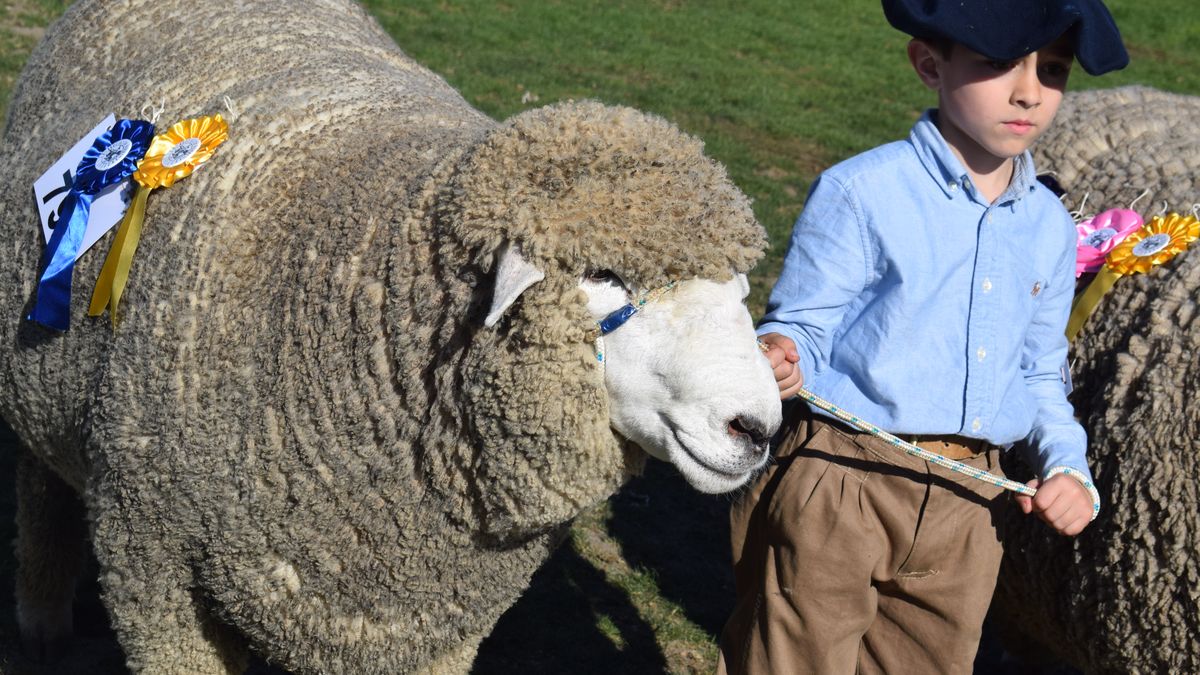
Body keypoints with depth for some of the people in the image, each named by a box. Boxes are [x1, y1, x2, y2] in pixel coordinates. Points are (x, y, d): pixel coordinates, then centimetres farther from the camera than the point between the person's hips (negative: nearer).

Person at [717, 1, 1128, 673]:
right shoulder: (861, 191, -11)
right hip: (837, 489, -5)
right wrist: (778, 360, -31)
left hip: (967, 506, 6)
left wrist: (1067, 464, 2)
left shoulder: (1050, 227, 8)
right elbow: (805, 328, -8)